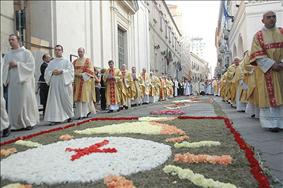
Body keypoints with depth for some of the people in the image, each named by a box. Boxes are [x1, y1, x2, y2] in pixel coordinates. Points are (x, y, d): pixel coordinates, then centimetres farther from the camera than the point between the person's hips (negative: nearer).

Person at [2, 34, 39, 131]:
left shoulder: (26, 52, 3)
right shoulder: (7, 55, 15)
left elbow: (31, 65, -7)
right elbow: (4, 69, 14)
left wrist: (17, 64, -12)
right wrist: (9, 67, -8)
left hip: (24, 81, -4)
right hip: (12, 82, 4)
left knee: (26, 101, -3)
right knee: (14, 102, 1)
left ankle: (28, 122, 7)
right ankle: (17, 124, 8)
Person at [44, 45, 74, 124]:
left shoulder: (66, 61, 7)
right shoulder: (51, 62, 16)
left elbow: (70, 71, -4)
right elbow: (47, 72, 10)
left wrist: (61, 71, -17)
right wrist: (52, 72, -10)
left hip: (64, 83, -2)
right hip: (54, 84, 3)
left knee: (65, 99, 1)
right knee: (54, 101, -4)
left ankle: (69, 115, 22)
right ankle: (55, 119, -3)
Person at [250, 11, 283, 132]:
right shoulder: (258, 36, 3)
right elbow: (258, 55, -7)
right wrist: (272, 64, -16)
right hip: (266, 70, -3)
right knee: (269, 95, -4)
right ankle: (272, 122, 0)